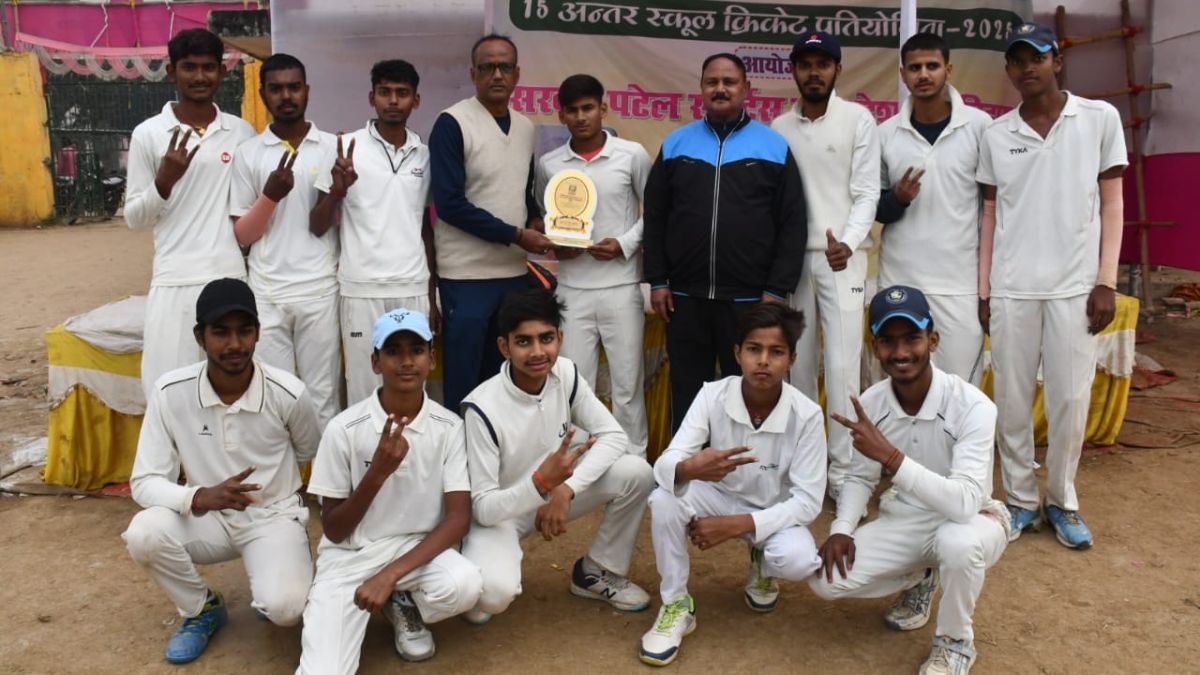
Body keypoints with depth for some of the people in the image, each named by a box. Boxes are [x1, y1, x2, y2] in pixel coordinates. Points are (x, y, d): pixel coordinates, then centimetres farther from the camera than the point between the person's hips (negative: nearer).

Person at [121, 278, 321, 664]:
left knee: (284, 608, -29)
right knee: (144, 535, -30)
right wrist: (200, 496, -32)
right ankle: (202, 609, 2)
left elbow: (307, 454, 4)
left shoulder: (289, 394, -19)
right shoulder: (170, 392, -16)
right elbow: (144, 483, -14)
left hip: (274, 516, -2)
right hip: (207, 516, 2)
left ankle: (270, 591, 13)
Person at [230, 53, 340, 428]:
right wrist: (270, 196, -13)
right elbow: (241, 236, 1)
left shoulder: (333, 147, 4)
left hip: (321, 290, 0)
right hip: (266, 294, 1)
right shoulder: (248, 152, 4)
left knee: (321, 396, 6)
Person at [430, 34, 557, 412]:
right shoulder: (453, 123, -10)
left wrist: (536, 223, 0)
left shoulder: (525, 128, 10)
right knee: (464, 380, 2)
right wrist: (516, 235, -16)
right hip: (467, 275, -6)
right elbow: (449, 204, -16)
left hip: (514, 272, 6)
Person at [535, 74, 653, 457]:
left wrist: (626, 243, -10)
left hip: (622, 286, -2)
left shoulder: (632, 155, -2)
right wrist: (552, 245, -2)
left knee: (627, 382, 6)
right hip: (572, 289, 2)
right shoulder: (548, 164, 5)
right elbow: (542, 218, 17)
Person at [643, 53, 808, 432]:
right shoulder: (676, 143, 9)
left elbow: (792, 224, 1)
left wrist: (778, 290, -5)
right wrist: (657, 281, 2)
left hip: (751, 298, -1)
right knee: (686, 394, 11)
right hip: (684, 296, 2)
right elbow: (654, 217, 9)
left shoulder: (774, 146, 4)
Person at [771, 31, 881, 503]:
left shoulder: (858, 119, 1)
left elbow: (867, 192, -5)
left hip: (841, 258, -3)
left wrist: (848, 242, -21)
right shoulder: (778, 128, 10)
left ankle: (843, 472, 2)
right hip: (791, 258, 3)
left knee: (842, 367, -6)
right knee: (798, 366, 8)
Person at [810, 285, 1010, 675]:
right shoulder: (870, 404, -11)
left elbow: (963, 504, -37)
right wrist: (841, 529, -14)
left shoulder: (972, 407, -27)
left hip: (970, 522, -4)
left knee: (957, 540, -40)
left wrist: (891, 456, -43)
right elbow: (861, 478, 4)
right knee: (826, 580, -14)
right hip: (904, 521, 5)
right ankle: (919, 580, 17)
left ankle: (955, 642, -8)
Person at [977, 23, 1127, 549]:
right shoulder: (996, 134, 6)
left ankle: (1062, 502, 21)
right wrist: (983, 288, 5)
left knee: (1070, 399, 4)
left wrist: (1105, 282, -4)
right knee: (1012, 399, 5)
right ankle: (1020, 500, 19)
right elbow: (991, 213, 10)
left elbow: (1112, 204, 3)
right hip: (1011, 288, 1)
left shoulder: (1100, 118, 2)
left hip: (1075, 286, -1)